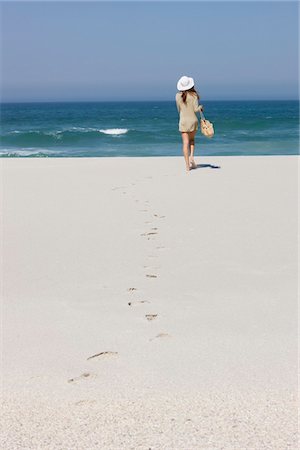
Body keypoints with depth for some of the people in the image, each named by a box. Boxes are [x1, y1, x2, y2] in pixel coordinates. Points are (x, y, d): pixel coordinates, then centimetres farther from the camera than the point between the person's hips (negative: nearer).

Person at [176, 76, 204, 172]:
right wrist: (200, 107, 10)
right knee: (191, 140, 22)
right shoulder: (193, 95, -9)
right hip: (193, 120, 0)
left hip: (183, 121, 0)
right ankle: (191, 157, 2)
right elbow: (196, 109, -11)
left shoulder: (178, 96, -2)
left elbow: (179, 110, 7)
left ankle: (188, 165, -4)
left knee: (185, 142, 0)